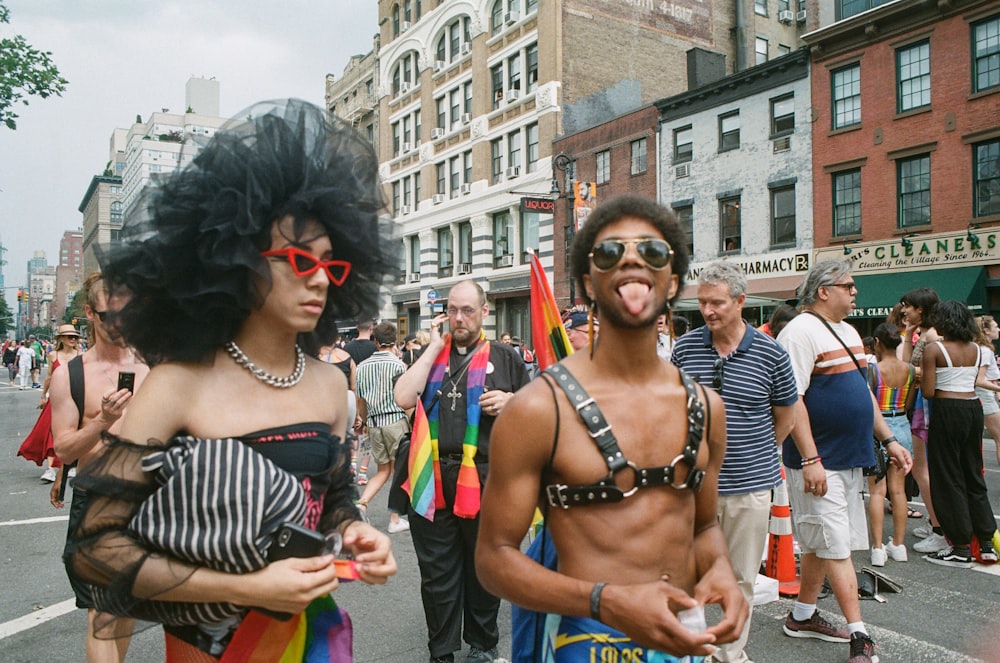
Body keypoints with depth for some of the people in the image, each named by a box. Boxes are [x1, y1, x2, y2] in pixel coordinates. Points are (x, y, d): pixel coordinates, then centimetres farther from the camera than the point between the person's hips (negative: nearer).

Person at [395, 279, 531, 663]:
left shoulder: (504, 357, 6)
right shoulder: (431, 355, 11)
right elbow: (404, 399, -6)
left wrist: (510, 402, -11)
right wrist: (434, 347, -4)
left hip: (484, 479, -1)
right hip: (433, 477, 1)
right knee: (437, 573, 11)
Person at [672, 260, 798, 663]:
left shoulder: (770, 353, -6)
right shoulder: (685, 347, -2)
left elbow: (786, 414, 8)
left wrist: (760, 453, 11)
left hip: (750, 484, 0)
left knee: (740, 578, 14)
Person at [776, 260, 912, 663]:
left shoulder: (848, 332, 16)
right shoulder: (801, 332, -14)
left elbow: (863, 391, 23)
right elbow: (792, 400, -21)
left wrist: (888, 440, 17)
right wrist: (810, 459, -23)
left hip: (849, 458, 9)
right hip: (818, 461, -9)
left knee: (821, 543, 16)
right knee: (836, 545, -3)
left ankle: (802, 617, 28)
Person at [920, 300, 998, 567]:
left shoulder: (934, 349, -12)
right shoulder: (975, 349, 7)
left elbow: (928, 392, -13)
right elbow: (973, 381, 11)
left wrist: (922, 371, 4)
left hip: (947, 411, -6)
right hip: (974, 408, 7)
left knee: (948, 478, 2)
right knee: (973, 474, 16)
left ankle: (961, 549, 8)